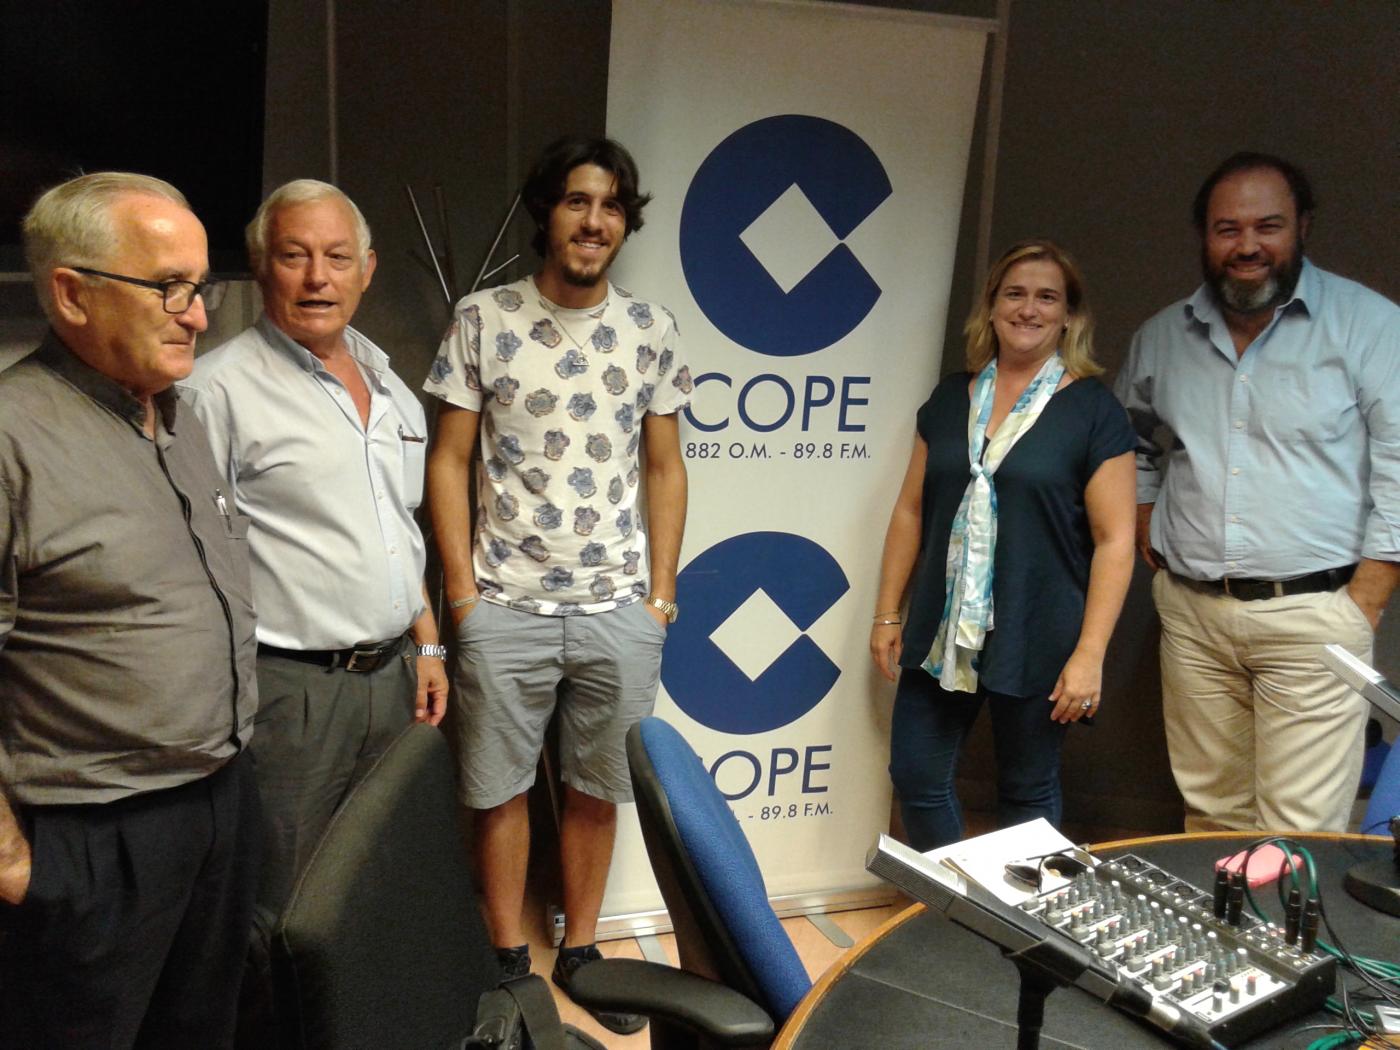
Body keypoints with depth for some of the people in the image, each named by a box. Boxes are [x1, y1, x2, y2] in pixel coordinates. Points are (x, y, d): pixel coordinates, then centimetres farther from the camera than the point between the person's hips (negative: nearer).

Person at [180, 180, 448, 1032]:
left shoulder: (383, 375, 11)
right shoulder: (223, 386, -11)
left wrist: (428, 644, 15)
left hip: (391, 673, 7)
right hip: (291, 688, -6)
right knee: (284, 914, 6)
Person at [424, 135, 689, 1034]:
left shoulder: (650, 328, 4)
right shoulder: (484, 319, -1)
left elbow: (666, 470, 7)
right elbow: (450, 462, 0)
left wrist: (661, 595, 2)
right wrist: (463, 590, -5)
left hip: (620, 611, 2)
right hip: (505, 608, -1)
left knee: (598, 789, 12)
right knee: (501, 789, 10)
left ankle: (580, 949, 31)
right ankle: (508, 954, 29)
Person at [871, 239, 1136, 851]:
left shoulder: (1092, 410, -5)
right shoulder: (951, 398, 7)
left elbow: (1115, 539, -8)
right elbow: (911, 510, 10)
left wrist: (1089, 653, -13)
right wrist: (887, 614, 8)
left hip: (1034, 642, -4)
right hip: (940, 635, 4)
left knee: (1027, 794, 11)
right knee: (916, 776, 8)